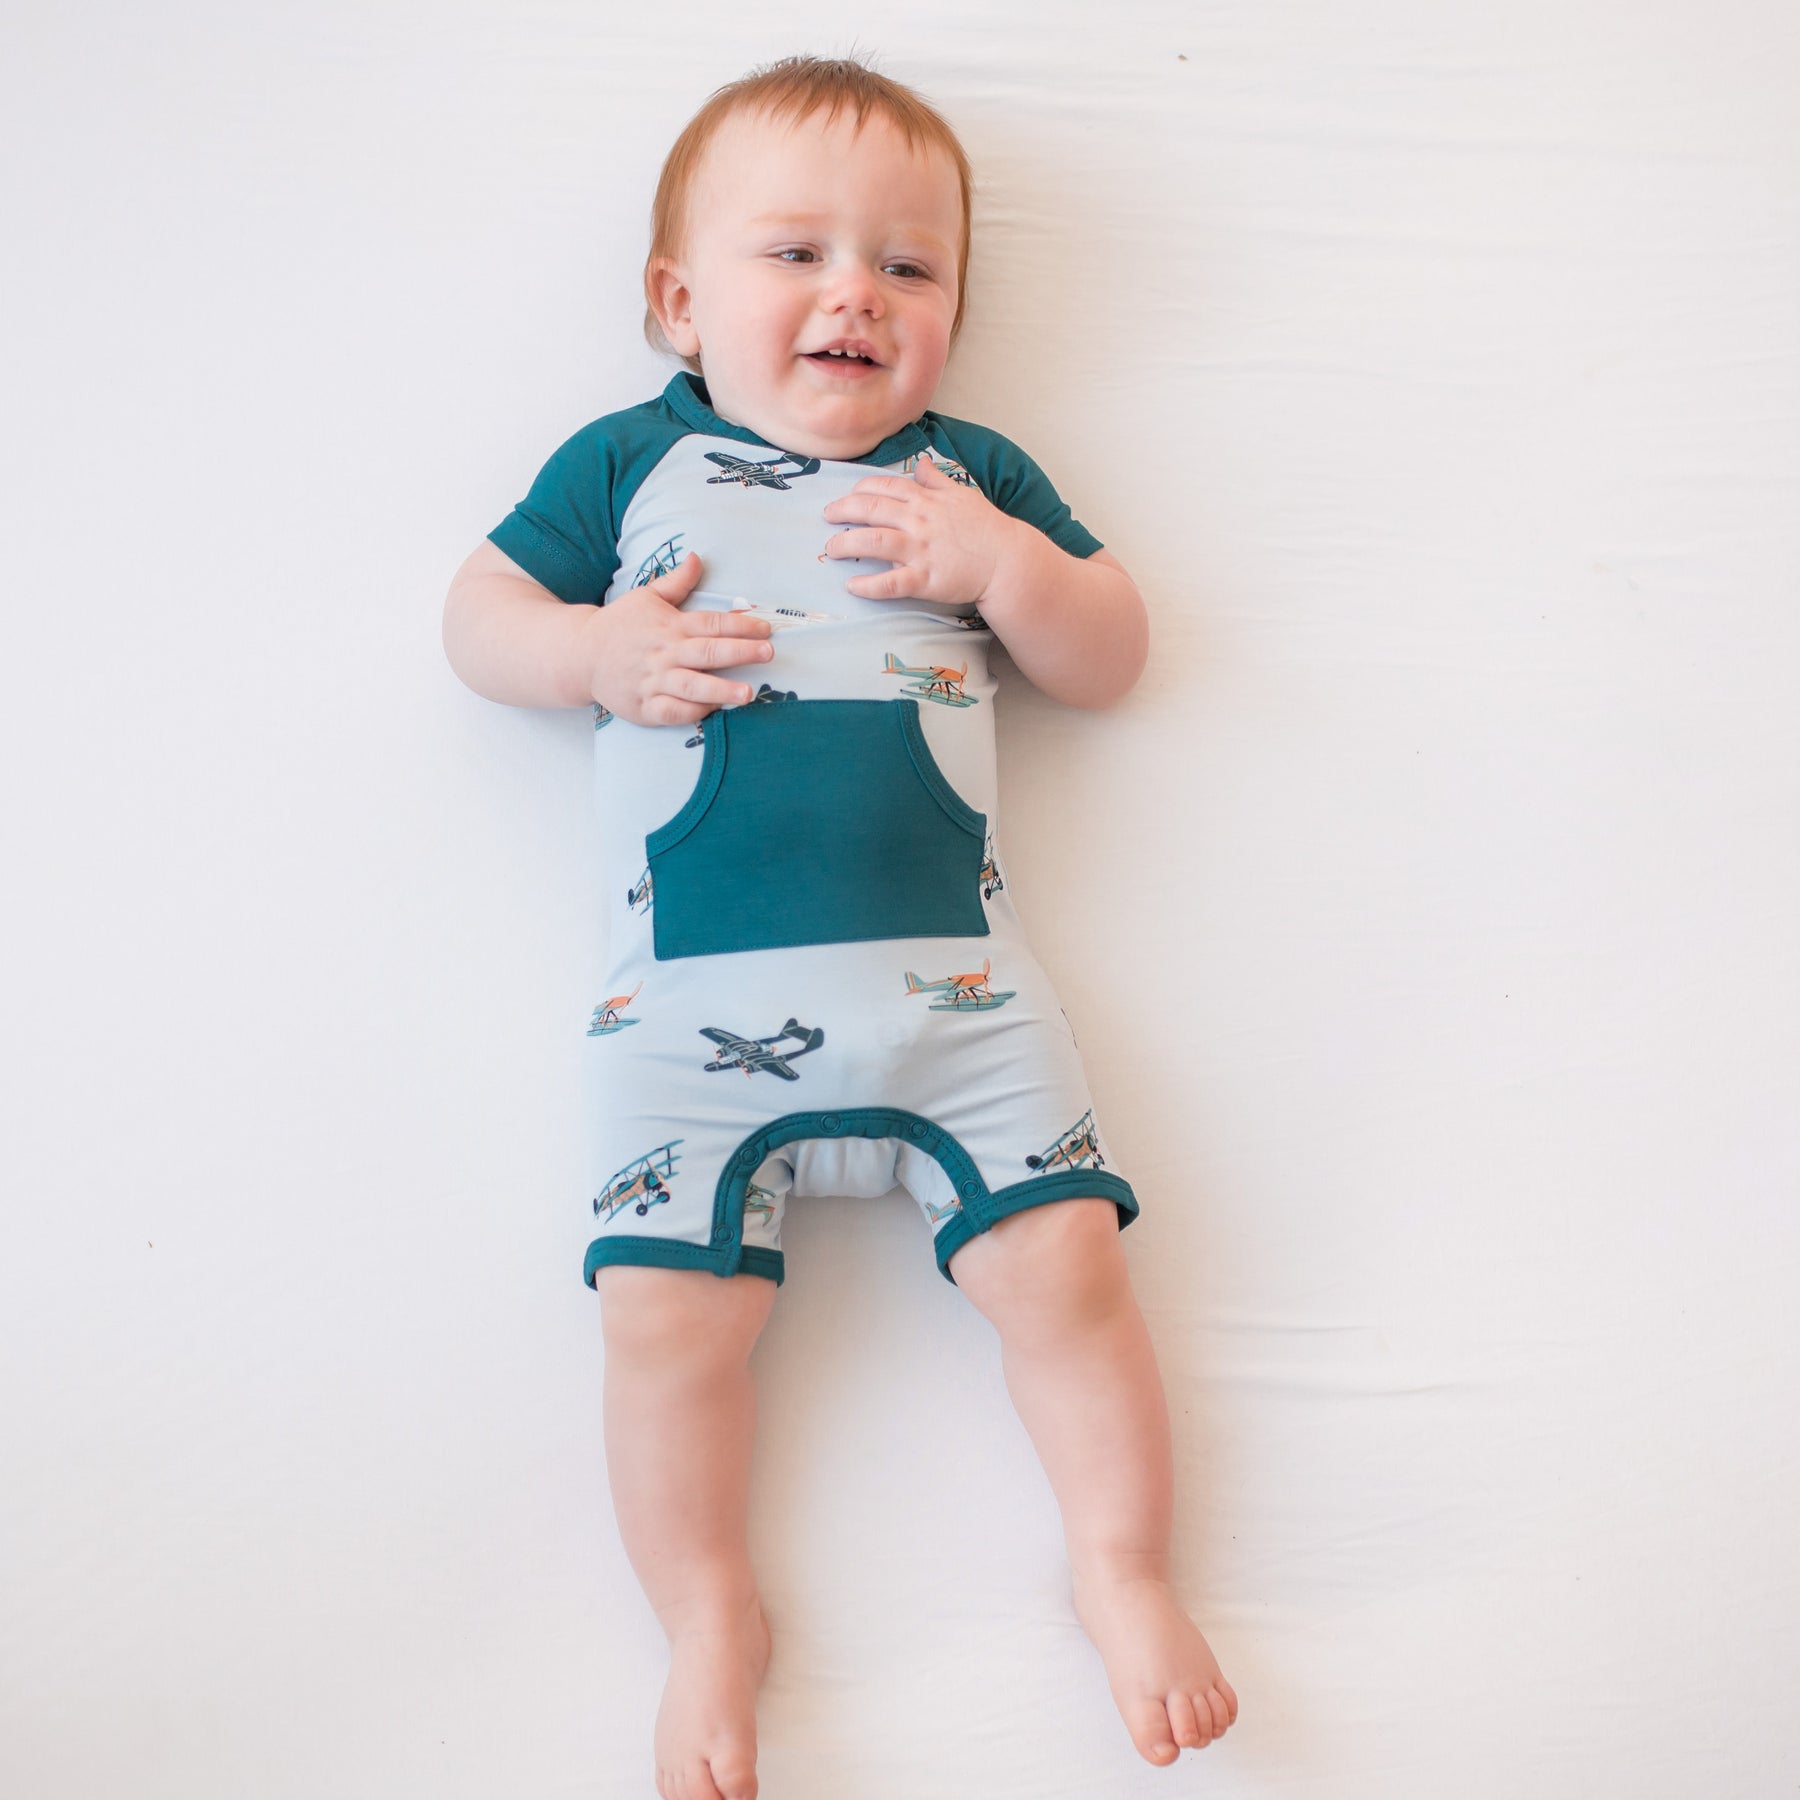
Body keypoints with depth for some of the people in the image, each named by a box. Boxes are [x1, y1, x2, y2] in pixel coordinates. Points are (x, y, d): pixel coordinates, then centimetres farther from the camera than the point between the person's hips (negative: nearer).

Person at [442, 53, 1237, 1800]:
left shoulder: (972, 473, 14)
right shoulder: (631, 462, 11)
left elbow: (1111, 658, 13)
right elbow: (477, 613, 12)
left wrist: (1003, 561, -6)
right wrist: (605, 652, -8)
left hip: (951, 975, 1)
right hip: (692, 994, 0)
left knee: (1062, 1263, -5)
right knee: (668, 1310, -7)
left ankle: (1123, 1565, 17)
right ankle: (709, 1621, 15)